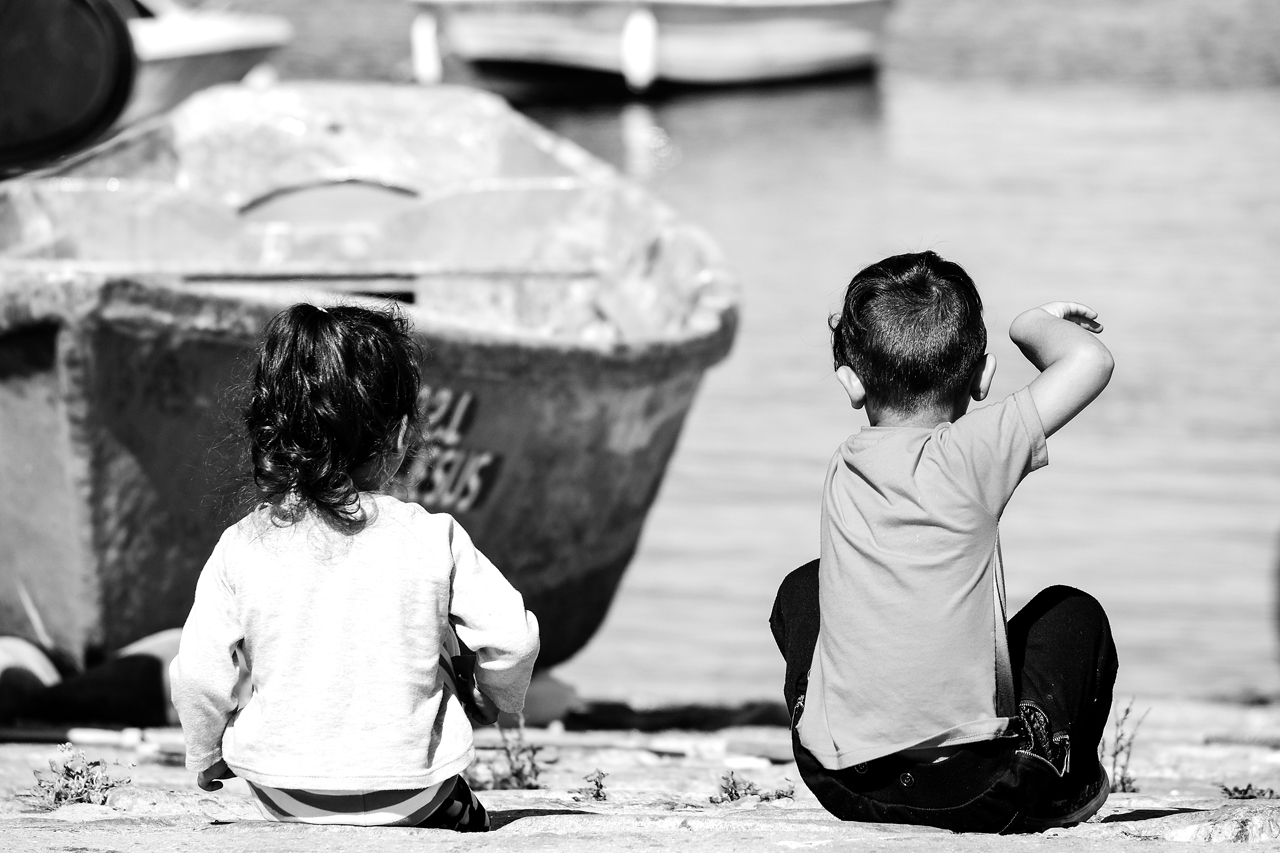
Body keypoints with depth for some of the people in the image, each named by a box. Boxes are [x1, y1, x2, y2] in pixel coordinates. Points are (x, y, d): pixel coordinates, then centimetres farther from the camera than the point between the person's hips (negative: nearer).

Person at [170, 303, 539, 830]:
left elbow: (199, 676, -6)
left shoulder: (240, 550, -10)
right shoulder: (433, 539, -13)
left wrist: (206, 757, 14)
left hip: (283, 800, 0)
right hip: (410, 797, 0)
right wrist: (504, 691, 18)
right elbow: (511, 639, -6)